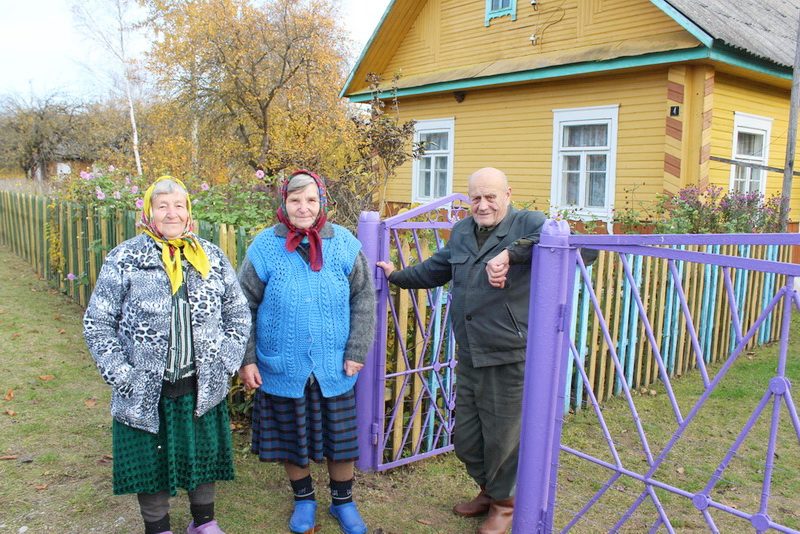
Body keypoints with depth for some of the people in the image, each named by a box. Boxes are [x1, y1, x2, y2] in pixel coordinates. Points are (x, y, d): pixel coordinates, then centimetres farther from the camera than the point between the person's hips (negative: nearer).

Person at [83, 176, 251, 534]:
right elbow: (97, 323, -4)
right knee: (151, 463, 13)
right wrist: (121, 376, -10)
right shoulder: (124, 259, -6)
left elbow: (238, 314, 6)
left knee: (204, 454, 17)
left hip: (202, 387, 2)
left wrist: (226, 364, -2)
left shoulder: (212, 257, 1)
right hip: (145, 392, -2)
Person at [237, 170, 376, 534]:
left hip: (334, 370, 1)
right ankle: (304, 499, 40)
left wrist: (357, 352, -4)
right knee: (290, 438, 15)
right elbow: (244, 308, -1)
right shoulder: (264, 247, -8)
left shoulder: (343, 243, -5)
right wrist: (245, 359, -4)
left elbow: (363, 300, 0)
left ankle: (343, 501, 37)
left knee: (340, 437, 13)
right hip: (282, 369, 0)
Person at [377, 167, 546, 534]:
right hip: (469, 356, 7)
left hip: (508, 357, -7)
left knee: (502, 436, 9)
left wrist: (510, 254, -34)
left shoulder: (529, 225, -11)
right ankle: (488, 489, 44)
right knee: (465, 437, 17)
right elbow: (435, 270, 30)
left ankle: (503, 502, 35)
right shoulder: (461, 232, 13)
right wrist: (397, 276, 36)